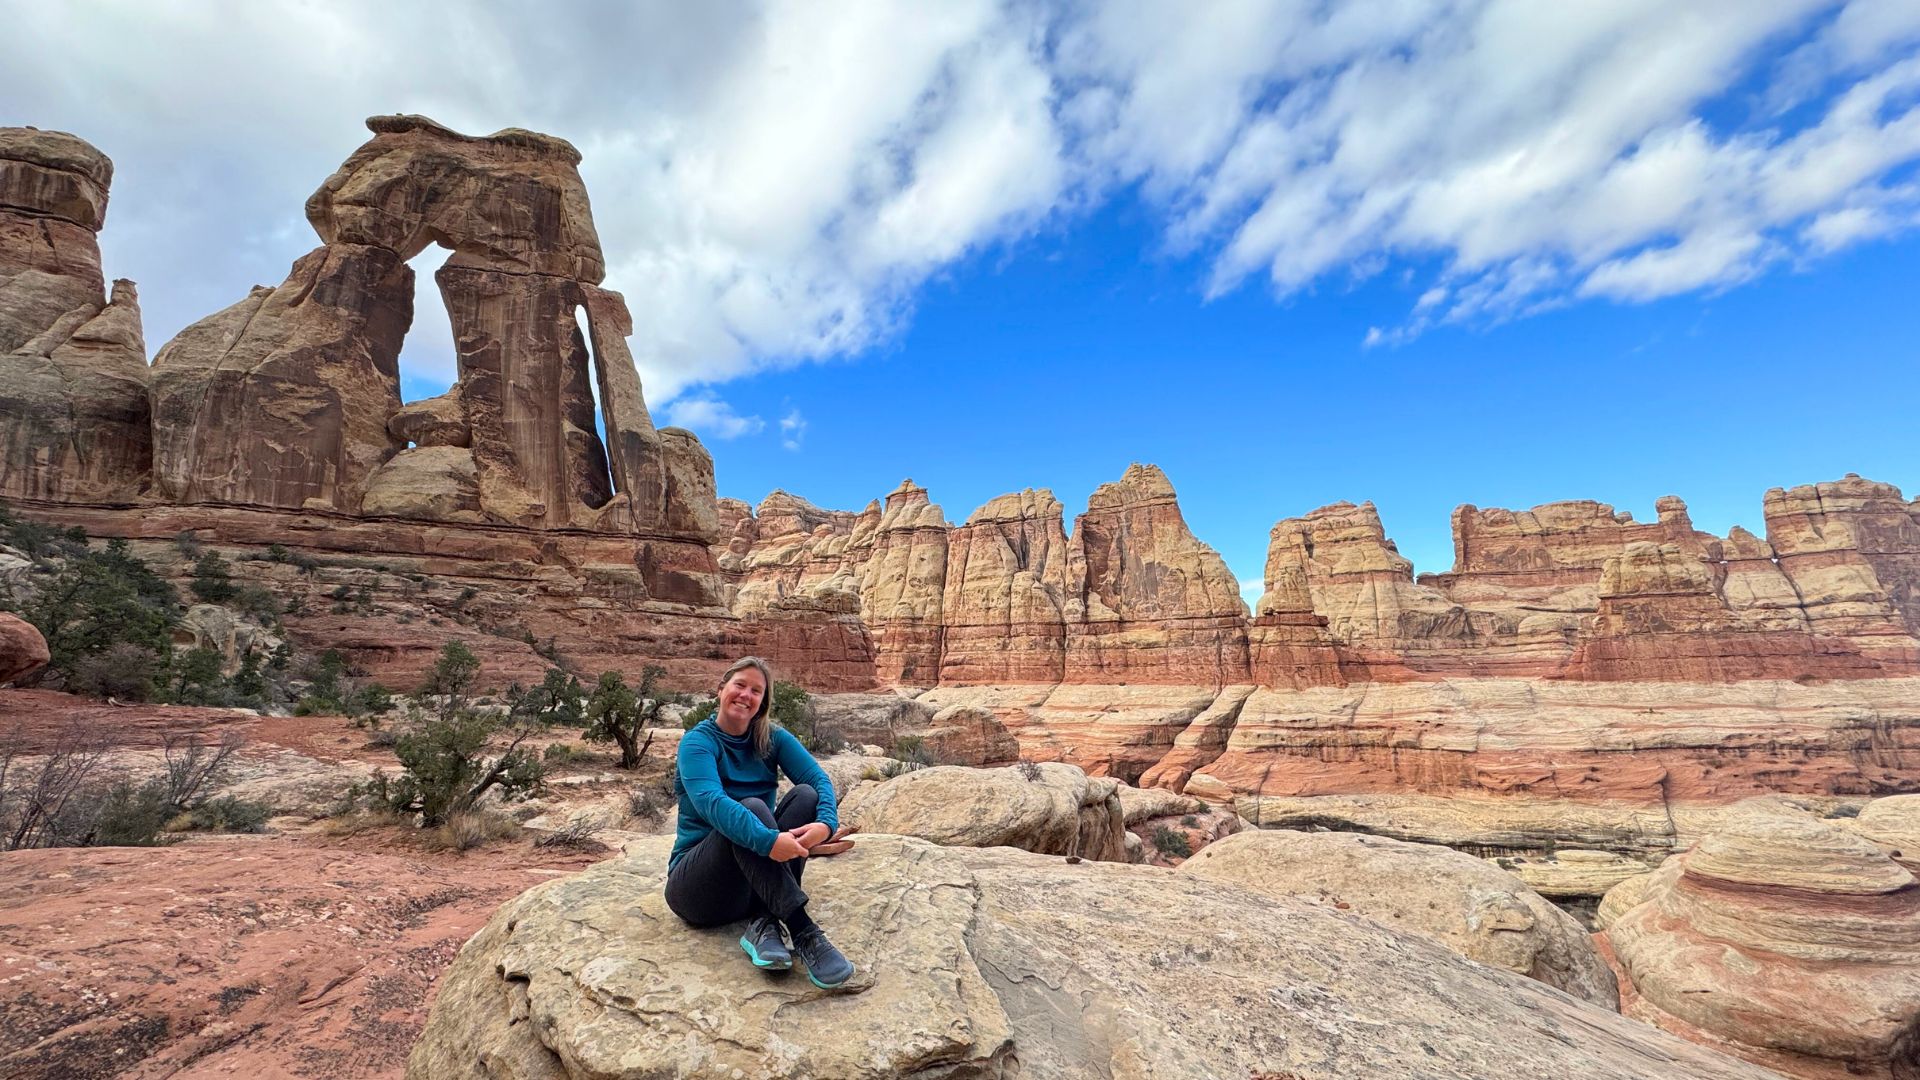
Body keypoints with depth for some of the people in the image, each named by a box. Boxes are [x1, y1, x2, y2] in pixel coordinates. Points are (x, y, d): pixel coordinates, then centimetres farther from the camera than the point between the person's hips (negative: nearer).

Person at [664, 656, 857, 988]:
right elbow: (711, 802, -30)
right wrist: (767, 840, -46)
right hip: (694, 884, -4)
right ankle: (805, 934, -39)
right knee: (751, 808, -32)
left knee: (805, 795, -20)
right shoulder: (698, 742, -10)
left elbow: (819, 779, -13)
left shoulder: (773, 738, 3)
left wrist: (826, 824, -35)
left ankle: (764, 922, -28)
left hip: (753, 882, 4)